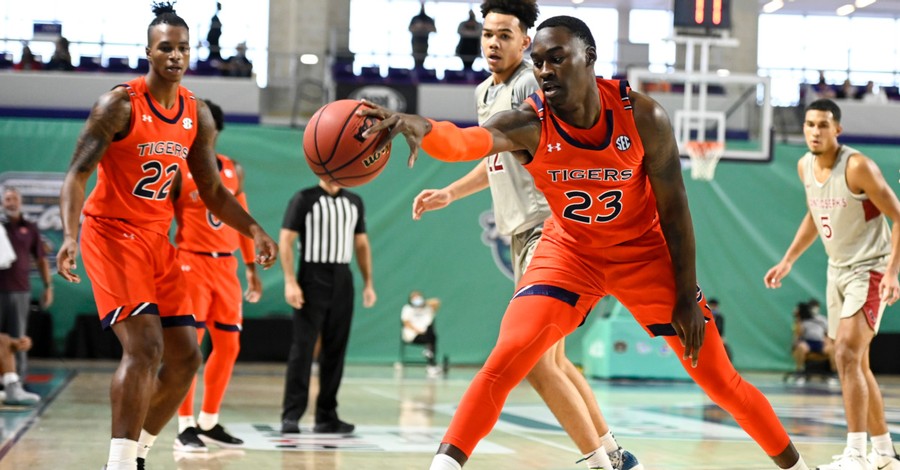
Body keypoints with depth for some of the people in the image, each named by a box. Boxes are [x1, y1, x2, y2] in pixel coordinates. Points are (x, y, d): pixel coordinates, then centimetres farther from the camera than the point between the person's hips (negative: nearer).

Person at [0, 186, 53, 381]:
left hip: (20, 291, 1)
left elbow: (41, 259, 12)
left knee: (18, 339, 3)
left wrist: (48, 286, 9)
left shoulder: (30, 228, 9)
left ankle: (19, 378, 8)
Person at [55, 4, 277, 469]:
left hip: (157, 238, 7)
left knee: (186, 357, 6)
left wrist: (254, 229, -2)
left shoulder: (197, 115, 6)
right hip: (111, 234, -7)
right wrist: (70, 235, -32)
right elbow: (76, 174, -17)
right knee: (145, 346, -22)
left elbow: (212, 191, 13)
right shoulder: (120, 104, -13)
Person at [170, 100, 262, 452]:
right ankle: (186, 426, -2)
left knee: (228, 346, 6)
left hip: (226, 265, 6)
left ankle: (209, 423, 17)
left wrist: (251, 270, 16)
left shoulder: (233, 169, 12)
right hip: (191, 264, -6)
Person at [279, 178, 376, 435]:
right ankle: (291, 415, -6)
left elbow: (361, 244, 18)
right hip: (312, 279, -5)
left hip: (342, 281, 5)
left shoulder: (354, 202, 13)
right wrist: (290, 281, -15)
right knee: (303, 348, -8)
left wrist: (368, 283, 11)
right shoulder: (304, 199, -2)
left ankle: (326, 416, 13)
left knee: (335, 351, 6)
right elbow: (285, 240, -6)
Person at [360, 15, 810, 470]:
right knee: (505, 360, -20)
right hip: (569, 251, 0)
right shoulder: (528, 123, -26)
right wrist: (421, 128, -71)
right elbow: (466, 141, -48)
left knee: (718, 379, 4)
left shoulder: (643, 116, -24)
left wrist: (687, 295, -10)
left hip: (644, 251, 0)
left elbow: (673, 208, -12)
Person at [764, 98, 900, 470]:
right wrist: (788, 261, 16)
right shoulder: (805, 167, 3)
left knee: (846, 353, -20)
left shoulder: (857, 167, -20)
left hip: (869, 270, -8)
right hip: (837, 270, 8)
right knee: (855, 363, 13)